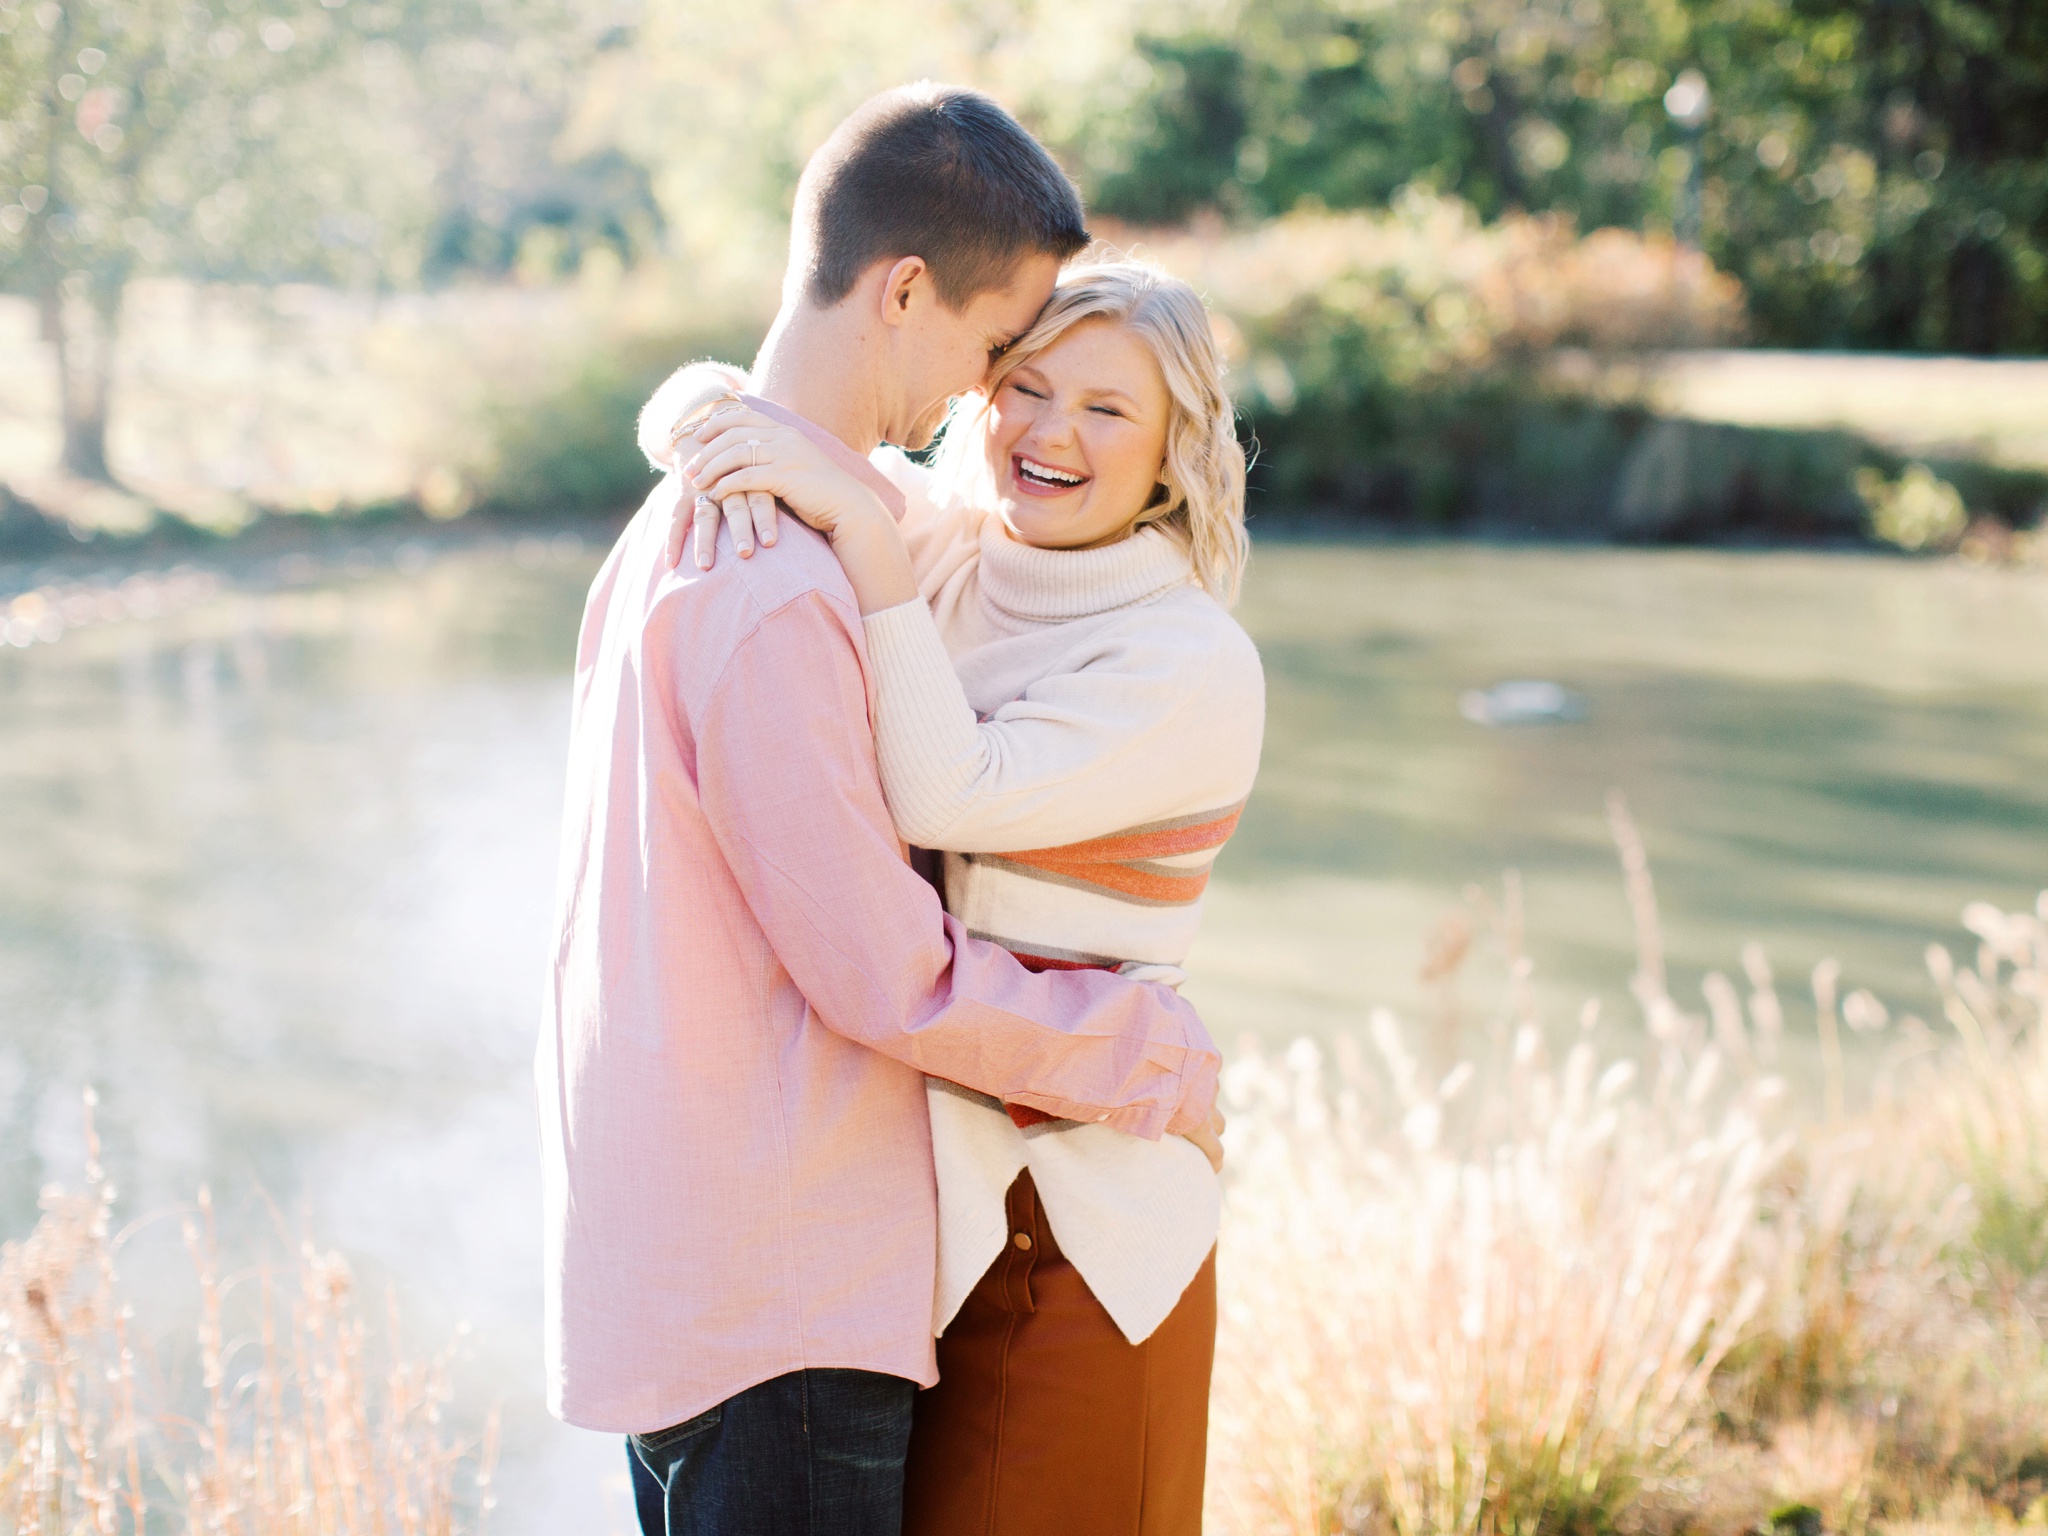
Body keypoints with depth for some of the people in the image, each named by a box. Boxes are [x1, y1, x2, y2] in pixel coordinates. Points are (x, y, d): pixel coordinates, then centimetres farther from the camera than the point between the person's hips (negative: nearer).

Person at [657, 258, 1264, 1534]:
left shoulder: (1195, 665, -13)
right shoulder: (943, 549, 4)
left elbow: (949, 797, -25)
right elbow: (713, 398, 10)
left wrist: (864, 529, -26)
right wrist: (726, 429, -14)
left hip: (1069, 1216, -6)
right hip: (907, 1181, 6)